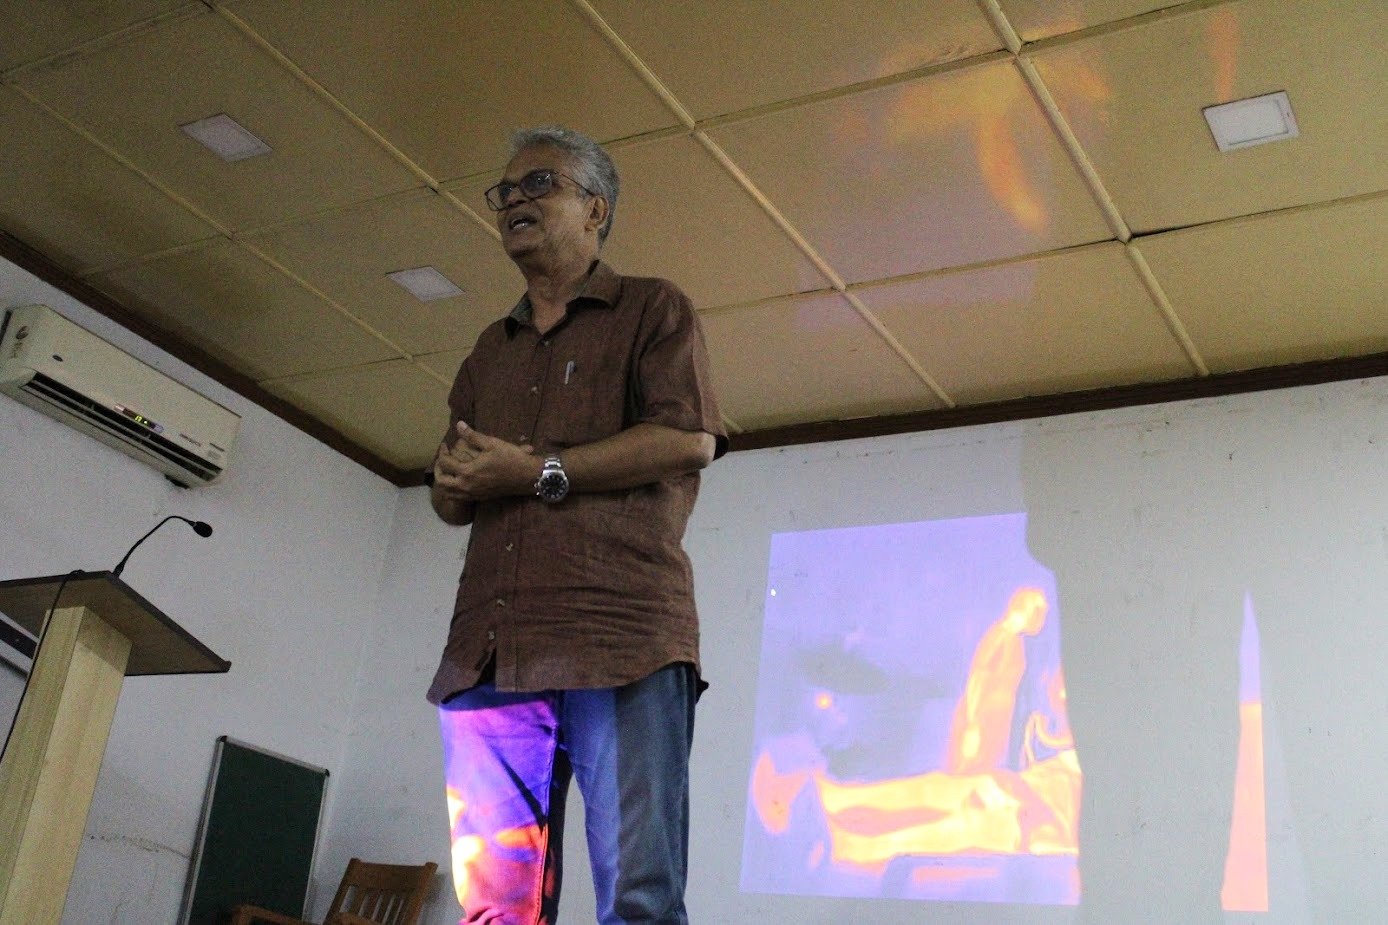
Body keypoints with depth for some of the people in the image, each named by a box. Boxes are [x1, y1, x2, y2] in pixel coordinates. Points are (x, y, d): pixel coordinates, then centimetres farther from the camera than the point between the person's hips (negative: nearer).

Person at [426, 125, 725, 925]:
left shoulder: (653, 310, 12)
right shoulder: (491, 350, 30)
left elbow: (689, 438, -5)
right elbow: (452, 496, 28)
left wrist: (539, 471, -7)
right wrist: (454, 482, 2)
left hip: (620, 642, -5)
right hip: (489, 648, 6)